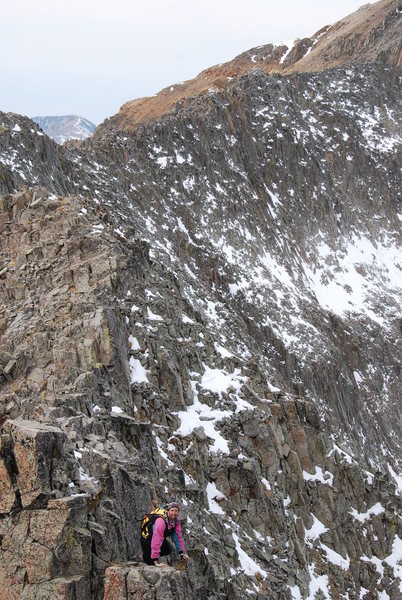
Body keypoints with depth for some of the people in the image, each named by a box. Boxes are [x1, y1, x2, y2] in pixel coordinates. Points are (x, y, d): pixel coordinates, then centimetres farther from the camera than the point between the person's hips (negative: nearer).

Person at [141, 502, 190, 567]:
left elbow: (178, 537, -3)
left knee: (168, 550, -7)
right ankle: (145, 555, 19)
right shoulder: (161, 521, -39)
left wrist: (182, 553, -7)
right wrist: (156, 561, -42)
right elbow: (156, 541, -41)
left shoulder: (176, 520, -14)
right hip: (147, 538, -8)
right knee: (151, 562, -12)